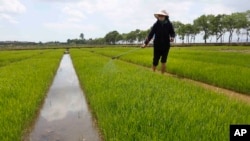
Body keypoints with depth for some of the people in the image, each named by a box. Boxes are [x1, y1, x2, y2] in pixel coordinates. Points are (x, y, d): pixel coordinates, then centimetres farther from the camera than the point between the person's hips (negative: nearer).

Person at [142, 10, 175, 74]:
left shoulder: (169, 24, -4)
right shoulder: (156, 24, -5)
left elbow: (172, 33, 5)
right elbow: (150, 34, -4)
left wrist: (172, 37, -19)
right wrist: (145, 43, -12)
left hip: (166, 46, 1)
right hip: (157, 46, 0)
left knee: (163, 62, 5)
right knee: (155, 62, 5)